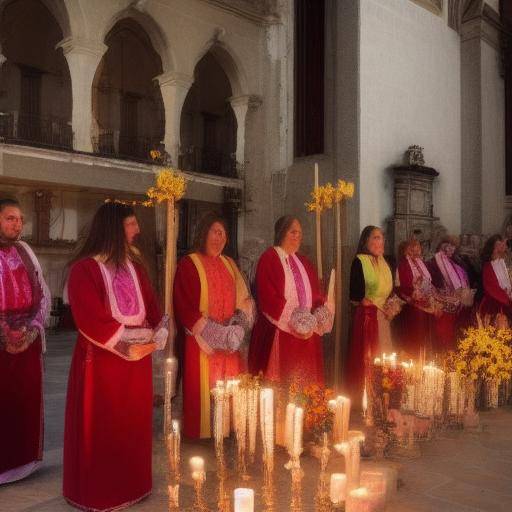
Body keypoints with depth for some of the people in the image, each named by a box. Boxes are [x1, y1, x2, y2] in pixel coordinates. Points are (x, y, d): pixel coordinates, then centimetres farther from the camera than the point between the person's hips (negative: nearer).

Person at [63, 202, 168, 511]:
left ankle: (131, 483, 30)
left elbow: (152, 306, 9)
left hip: (139, 355, 6)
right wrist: (125, 345, -16)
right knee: (101, 426, 4)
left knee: (134, 422, 13)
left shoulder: (134, 264, 11)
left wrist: (157, 337, -8)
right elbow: (91, 321, -16)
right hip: (102, 358, -6)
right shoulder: (85, 269, -10)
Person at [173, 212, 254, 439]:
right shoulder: (188, 264, -4)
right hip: (201, 343, -5)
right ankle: (203, 436, 8)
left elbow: (243, 300, 14)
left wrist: (238, 327, -4)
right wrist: (212, 332, -15)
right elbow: (184, 306, -11)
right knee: (204, 390, -5)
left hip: (229, 342, 5)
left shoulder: (229, 264, 15)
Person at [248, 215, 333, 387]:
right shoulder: (268, 259, -5)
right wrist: (293, 323, -16)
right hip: (279, 333, -6)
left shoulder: (304, 262, 17)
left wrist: (316, 319, -4)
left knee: (305, 381, 7)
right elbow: (268, 299, -13)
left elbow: (316, 295, 16)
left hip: (307, 333, 6)